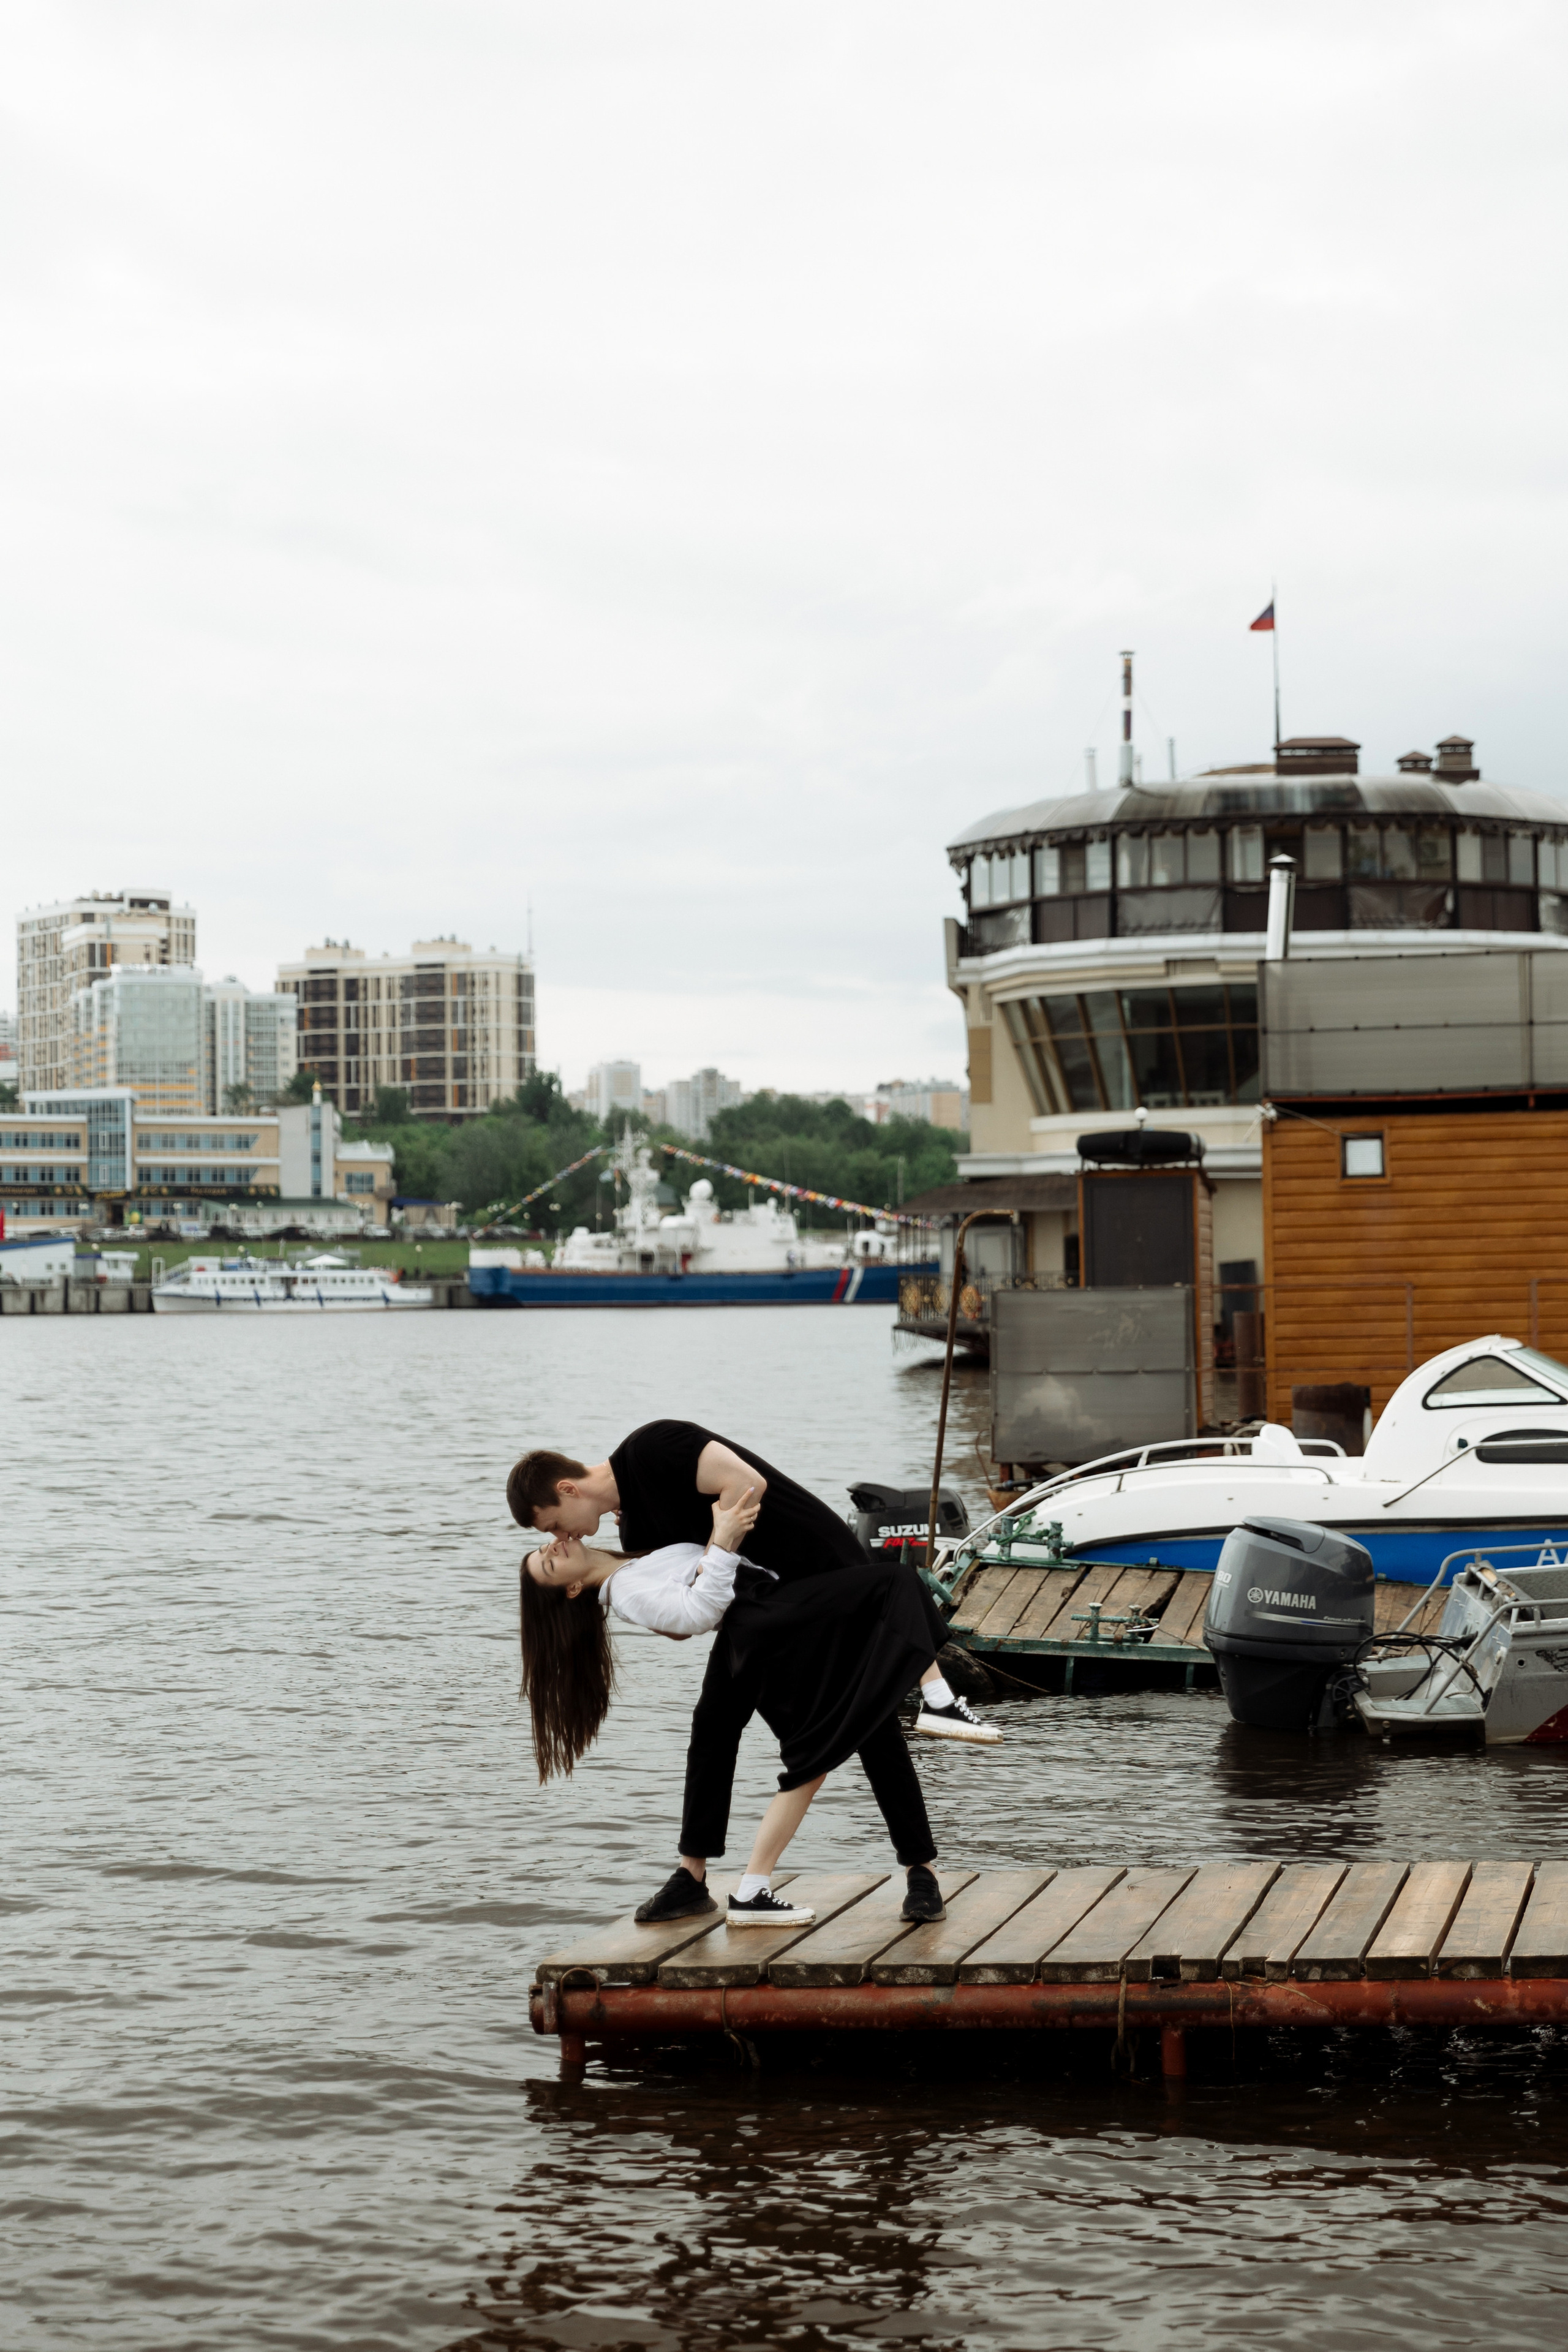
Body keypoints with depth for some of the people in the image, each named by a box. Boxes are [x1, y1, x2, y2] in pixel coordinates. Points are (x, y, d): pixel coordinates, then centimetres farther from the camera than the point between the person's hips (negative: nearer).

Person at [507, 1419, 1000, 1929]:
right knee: (714, 1723, 2)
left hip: (827, 1573, -9)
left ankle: (922, 1874, 3)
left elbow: (748, 1484, -28)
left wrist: (707, 1571, -21)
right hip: (757, 1604, 9)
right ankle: (691, 1878, 8)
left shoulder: (651, 1448, -19)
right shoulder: (636, 1531, 8)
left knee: (873, 1730, -4)